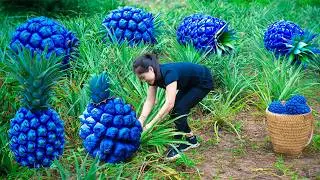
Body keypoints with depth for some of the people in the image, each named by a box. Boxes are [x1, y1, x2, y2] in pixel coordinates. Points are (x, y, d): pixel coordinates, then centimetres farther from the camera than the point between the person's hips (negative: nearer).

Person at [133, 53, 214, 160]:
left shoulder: (168, 73, -36)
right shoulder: (155, 75, -13)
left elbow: (169, 103, -42)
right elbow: (149, 101, -11)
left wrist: (151, 124, -41)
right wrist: (141, 120, -24)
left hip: (203, 83, -8)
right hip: (189, 84, 8)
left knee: (179, 109, -16)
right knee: (173, 111, -1)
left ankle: (177, 145, -2)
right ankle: (191, 140, 15)